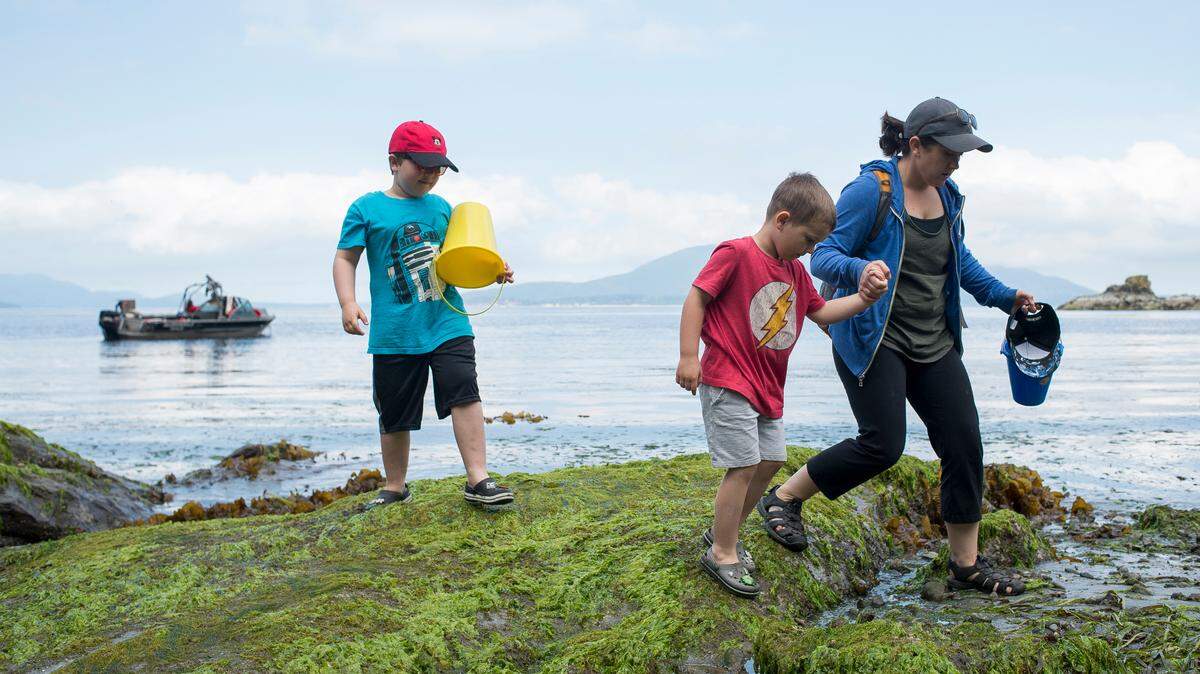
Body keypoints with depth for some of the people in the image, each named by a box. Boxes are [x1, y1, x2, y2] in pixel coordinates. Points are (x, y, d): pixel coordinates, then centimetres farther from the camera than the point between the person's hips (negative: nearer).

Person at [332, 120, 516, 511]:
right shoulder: (367, 208, 3)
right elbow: (345, 259, 0)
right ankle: (395, 488, 25)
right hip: (394, 331, -2)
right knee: (394, 414, 8)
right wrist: (348, 303, -15)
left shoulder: (442, 208, 14)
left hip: (448, 323, 2)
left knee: (464, 392, -15)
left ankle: (478, 480, -14)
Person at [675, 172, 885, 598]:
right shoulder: (736, 254, -13)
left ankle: (722, 533, 28)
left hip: (768, 387, 9)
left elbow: (821, 312, 22)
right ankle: (723, 554, 3)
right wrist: (689, 357, -18)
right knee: (744, 465, -10)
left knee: (770, 461, 13)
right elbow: (696, 297, -14)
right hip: (728, 382, -9)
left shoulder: (796, 271, 13)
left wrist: (863, 299, 6)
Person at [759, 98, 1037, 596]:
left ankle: (967, 564, 16)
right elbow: (824, 256, -17)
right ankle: (783, 500, 6)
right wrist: (859, 270, -38)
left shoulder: (947, 197, 10)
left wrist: (1005, 297, 24)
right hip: (874, 342, -8)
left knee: (964, 443, 3)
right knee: (883, 446, -15)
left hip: (934, 345, 8)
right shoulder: (871, 191, -14)